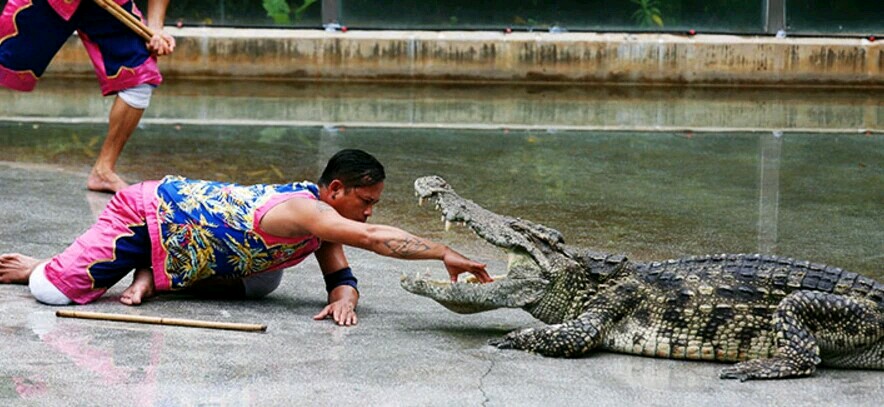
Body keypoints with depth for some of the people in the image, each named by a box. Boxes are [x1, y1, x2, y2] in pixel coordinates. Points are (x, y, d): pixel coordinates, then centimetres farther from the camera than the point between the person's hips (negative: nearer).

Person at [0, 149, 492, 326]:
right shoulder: (302, 210, -30)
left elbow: (341, 276, 3)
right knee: (52, 291, -15)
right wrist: (445, 253, -42)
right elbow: (373, 239, -41)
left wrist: (344, 298, -21)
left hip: (183, 204, 9)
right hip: (146, 211, -9)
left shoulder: (321, 222, -2)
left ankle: (149, 276, 13)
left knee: (262, 283, 11)